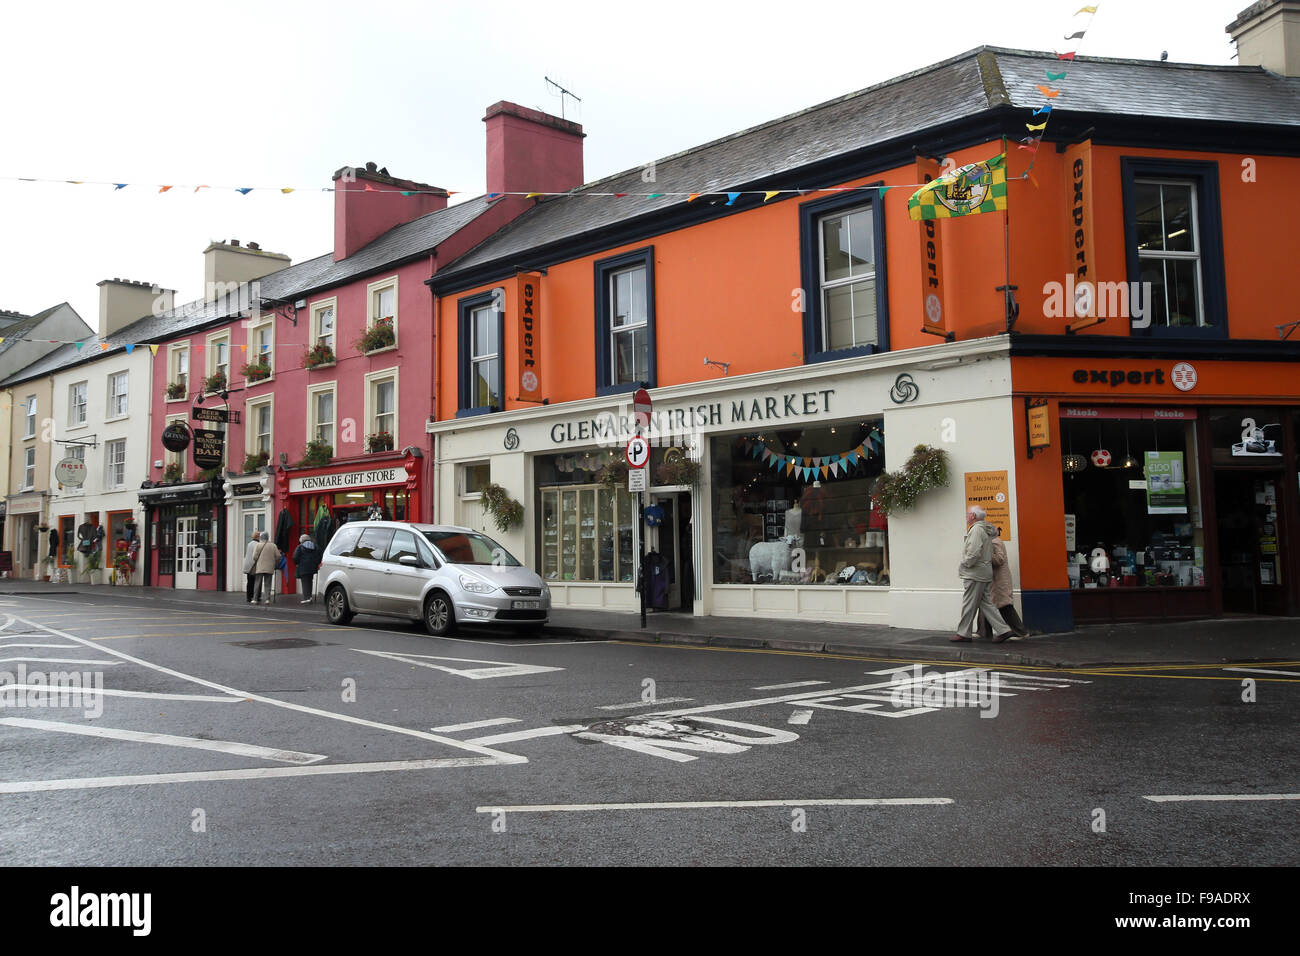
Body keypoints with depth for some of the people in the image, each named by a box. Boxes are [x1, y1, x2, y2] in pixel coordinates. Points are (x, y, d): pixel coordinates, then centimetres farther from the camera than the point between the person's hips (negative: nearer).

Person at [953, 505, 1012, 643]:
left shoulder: (976, 529, -15)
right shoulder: (986, 530, 17)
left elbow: (973, 553, -24)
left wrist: (963, 565, -10)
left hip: (975, 574, -10)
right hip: (984, 574, 10)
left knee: (969, 605, -2)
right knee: (985, 603, 11)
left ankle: (963, 633, 4)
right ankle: (1003, 630, 7)